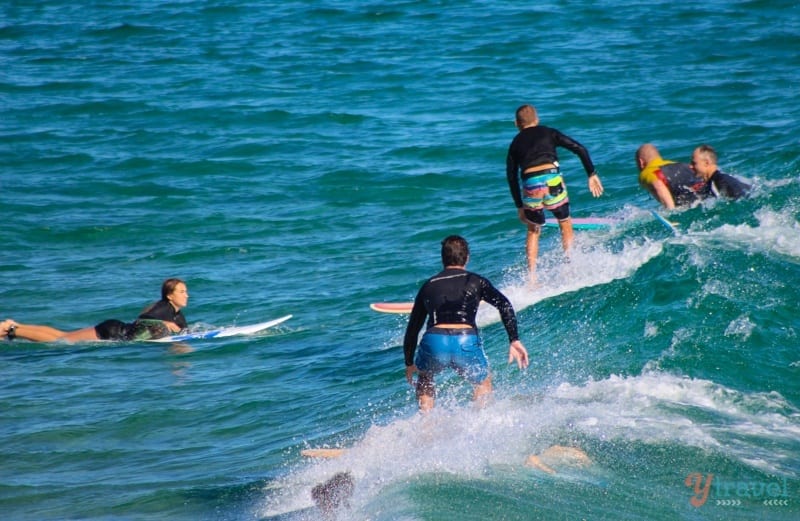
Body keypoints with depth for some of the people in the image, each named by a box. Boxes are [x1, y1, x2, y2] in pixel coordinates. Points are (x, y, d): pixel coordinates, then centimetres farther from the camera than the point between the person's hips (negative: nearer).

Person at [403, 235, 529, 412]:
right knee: (483, 383, 29)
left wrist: (409, 363, 38)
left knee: (424, 377, 35)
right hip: (467, 343, -1)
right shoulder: (475, 281, 19)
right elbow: (504, 305, 3)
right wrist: (514, 340, 1)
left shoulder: (428, 286, 25)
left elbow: (412, 328, 28)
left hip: (434, 343, 1)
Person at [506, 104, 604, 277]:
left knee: (533, 230, 20)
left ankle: (531, 277, 12)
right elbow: (579, 149, 8)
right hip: (552, 181, -1)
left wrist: (519, 206, 25)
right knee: (565, 224, 20)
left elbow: (511, 177, 19)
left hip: (530, 185, 1)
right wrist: (592, 174, 12)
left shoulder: (515, 143, 21)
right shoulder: (548, 133, 17)